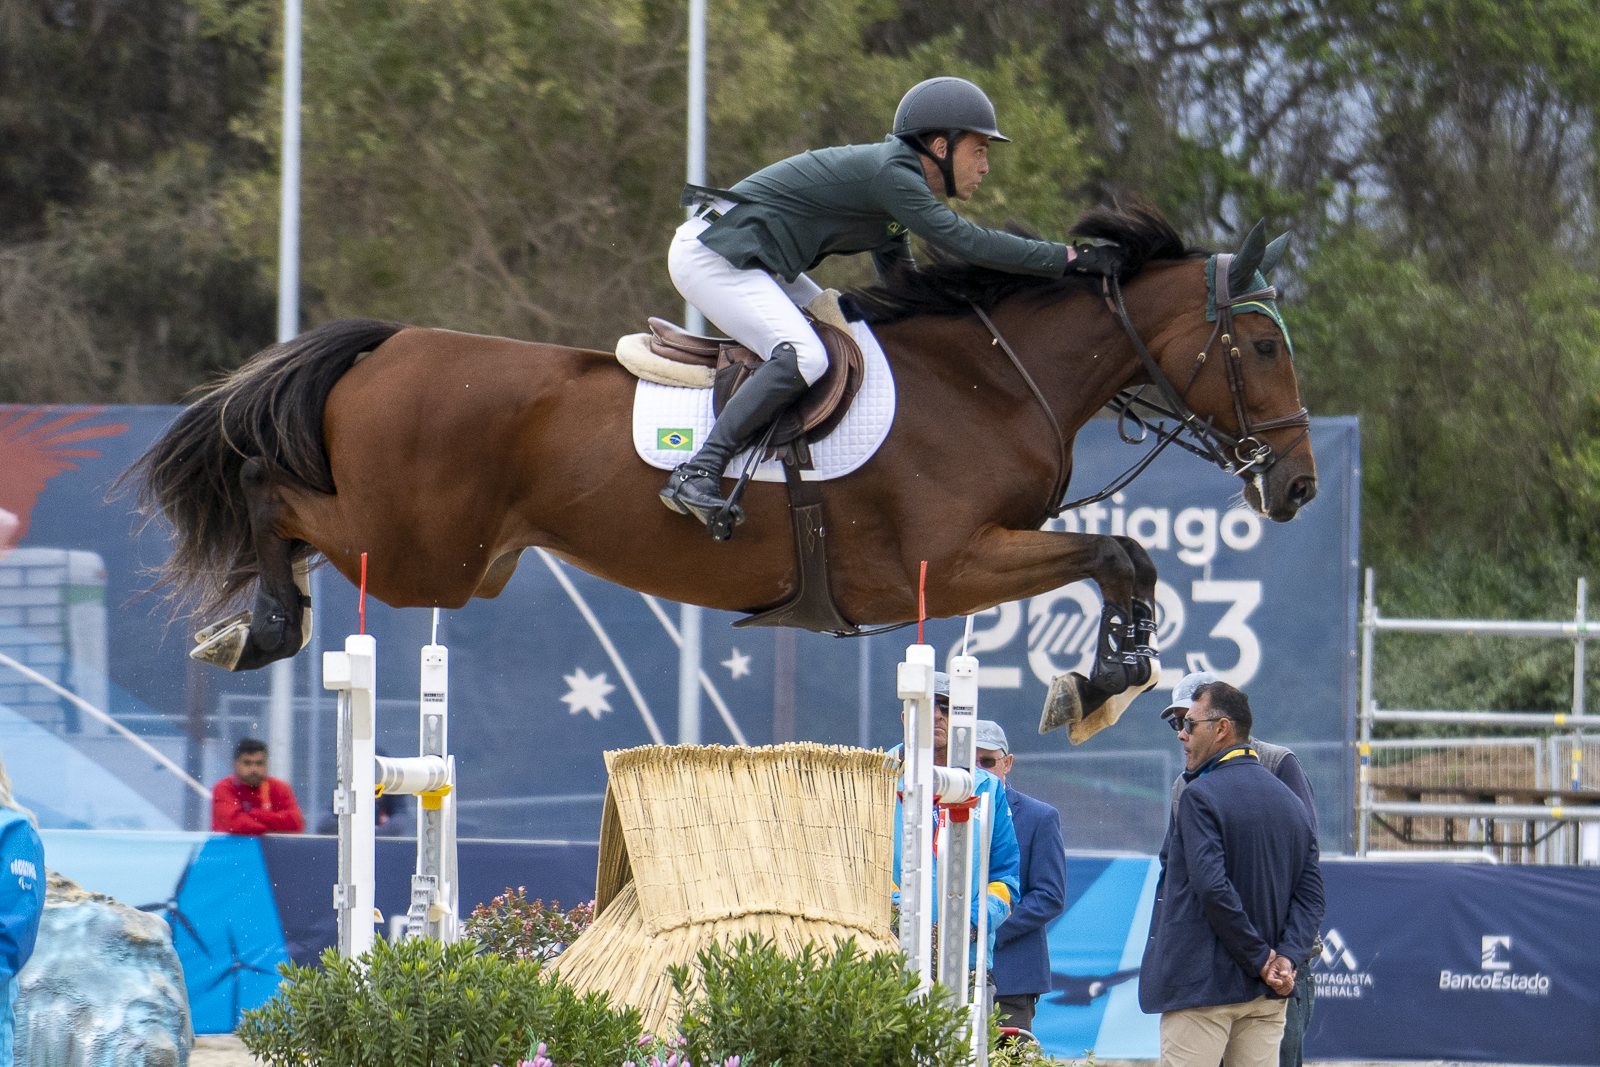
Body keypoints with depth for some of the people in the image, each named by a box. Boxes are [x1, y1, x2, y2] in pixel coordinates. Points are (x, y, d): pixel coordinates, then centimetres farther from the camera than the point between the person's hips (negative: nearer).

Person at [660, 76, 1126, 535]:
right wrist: (1069, 258, -24)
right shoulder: (889, 173, -19)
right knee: (803, 358, -27)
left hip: (746, 258, 11)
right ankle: (697, 473, -28)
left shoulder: (898, 175, 12)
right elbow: (963, 240, -26)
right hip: (711, 256, -11)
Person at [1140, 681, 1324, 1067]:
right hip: (1267, 994, 7)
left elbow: (1213, 888, -20)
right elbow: (1310, 896, 6)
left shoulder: (1200, 796, -10)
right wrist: (1286, 958, -5)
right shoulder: (1291, 802, 13)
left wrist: (1260, 959, -12)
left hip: (1201, 989, -7)